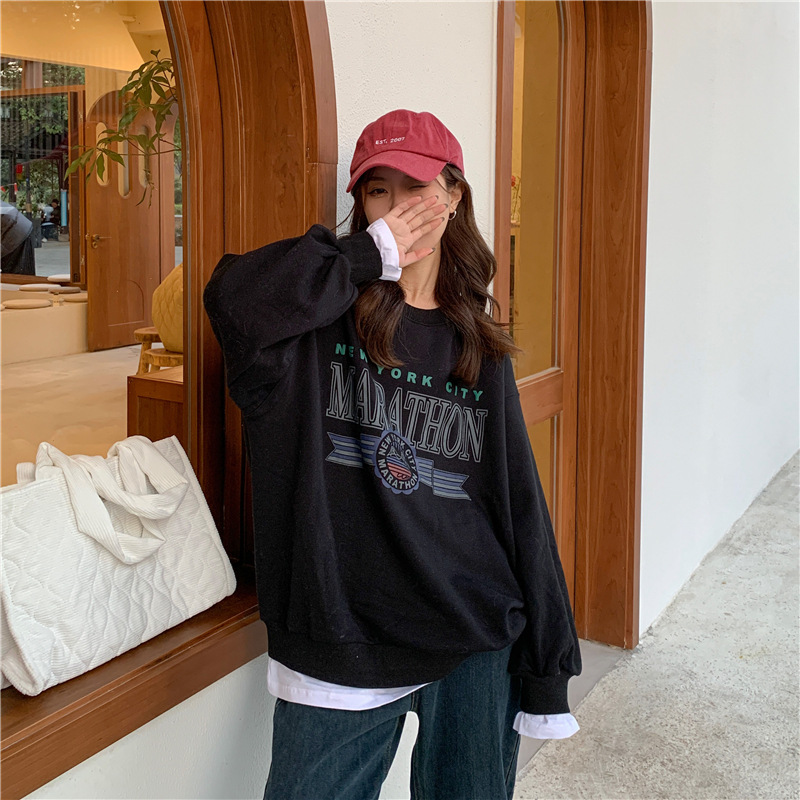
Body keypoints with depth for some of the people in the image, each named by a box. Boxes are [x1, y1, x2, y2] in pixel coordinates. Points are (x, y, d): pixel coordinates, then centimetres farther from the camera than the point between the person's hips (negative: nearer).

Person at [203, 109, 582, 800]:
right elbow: (235, 299, -25)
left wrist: (546, 670, 4)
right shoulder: (322, 320, -1)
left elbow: (519, 505, 6)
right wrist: (371, 254, -13)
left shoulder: (479, 350, 6)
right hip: (338, 651, -2)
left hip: (475, 647, 3)